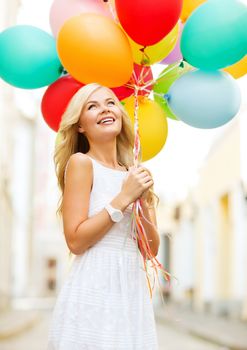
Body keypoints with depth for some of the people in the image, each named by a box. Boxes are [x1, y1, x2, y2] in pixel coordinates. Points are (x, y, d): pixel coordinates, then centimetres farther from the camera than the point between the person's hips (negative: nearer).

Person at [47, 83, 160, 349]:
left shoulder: (134, 174, 11)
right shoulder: (80, 162, -6)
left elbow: (152, 249, 10)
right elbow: (75, 241, -13)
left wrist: (143, 202, -4)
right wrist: (123, 198, -14)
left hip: (134, 290, 6)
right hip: (94, 290, -6)